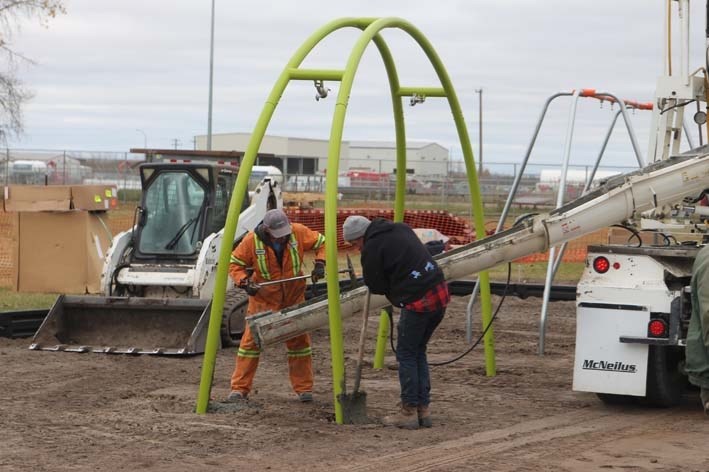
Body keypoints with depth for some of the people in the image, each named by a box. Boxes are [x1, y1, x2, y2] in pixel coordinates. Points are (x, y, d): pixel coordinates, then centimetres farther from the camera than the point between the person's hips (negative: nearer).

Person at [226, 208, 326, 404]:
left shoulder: (299, 233, -15)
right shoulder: (252, 241, -18)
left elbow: (322, 243, 0)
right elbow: (234, 263, -6)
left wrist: (320, 263, -15)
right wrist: (244, 282, -22)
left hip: (294, 299, 2)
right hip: (263, 298, -2)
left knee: (299, 341, 5)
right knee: (251, 341, -4)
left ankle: (304, 389, 15)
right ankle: (239, 389, 2)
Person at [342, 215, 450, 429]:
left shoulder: (373, 247, -8)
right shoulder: (401, 229, 17)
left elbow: (375, 286, 0)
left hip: (418, 302, -8)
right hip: (441, 293, 8)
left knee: (406, 355, 4)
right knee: (418, 351, 18)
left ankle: (409, 412, 6)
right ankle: (423, 409, 19)